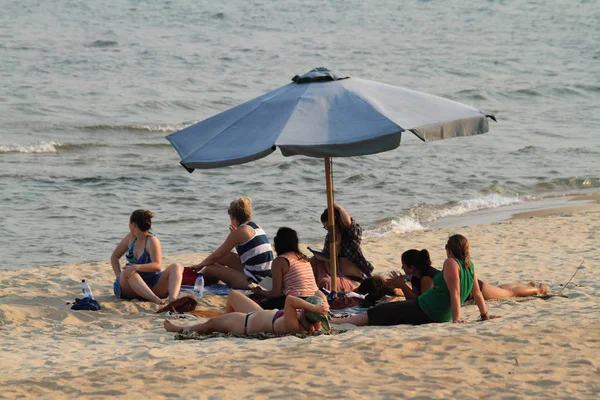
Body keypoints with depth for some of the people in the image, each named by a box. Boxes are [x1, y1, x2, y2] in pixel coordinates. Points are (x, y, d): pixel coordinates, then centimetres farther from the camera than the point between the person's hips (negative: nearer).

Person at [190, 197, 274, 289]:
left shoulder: (240, 231, -10)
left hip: (253, 281, -9)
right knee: (225, 256, 21)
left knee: (210, 268, 3)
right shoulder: (256, 227, 13)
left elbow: (215, 257, -2)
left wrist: (199, 266, 14)